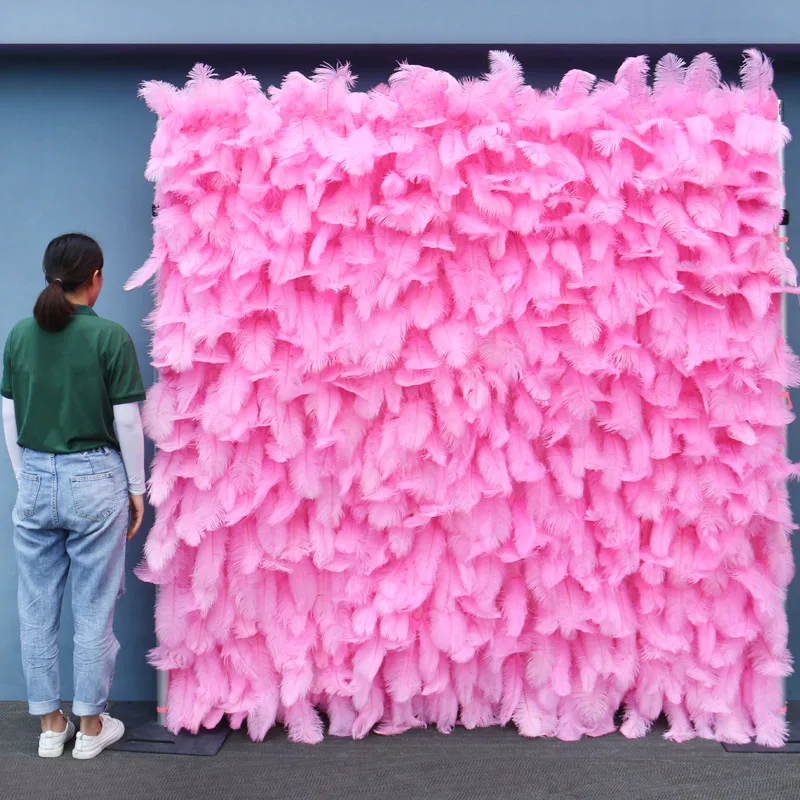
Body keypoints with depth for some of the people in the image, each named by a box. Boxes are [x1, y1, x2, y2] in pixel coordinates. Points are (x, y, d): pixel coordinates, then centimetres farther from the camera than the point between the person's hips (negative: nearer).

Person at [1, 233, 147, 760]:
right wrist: (136, 488, 3)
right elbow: (127, 422, -8)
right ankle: (90, 727, 19)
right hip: (95, 482, -3)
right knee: (93, 610, 7)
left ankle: (50, 725, 25)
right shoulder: (111, 337, -9)